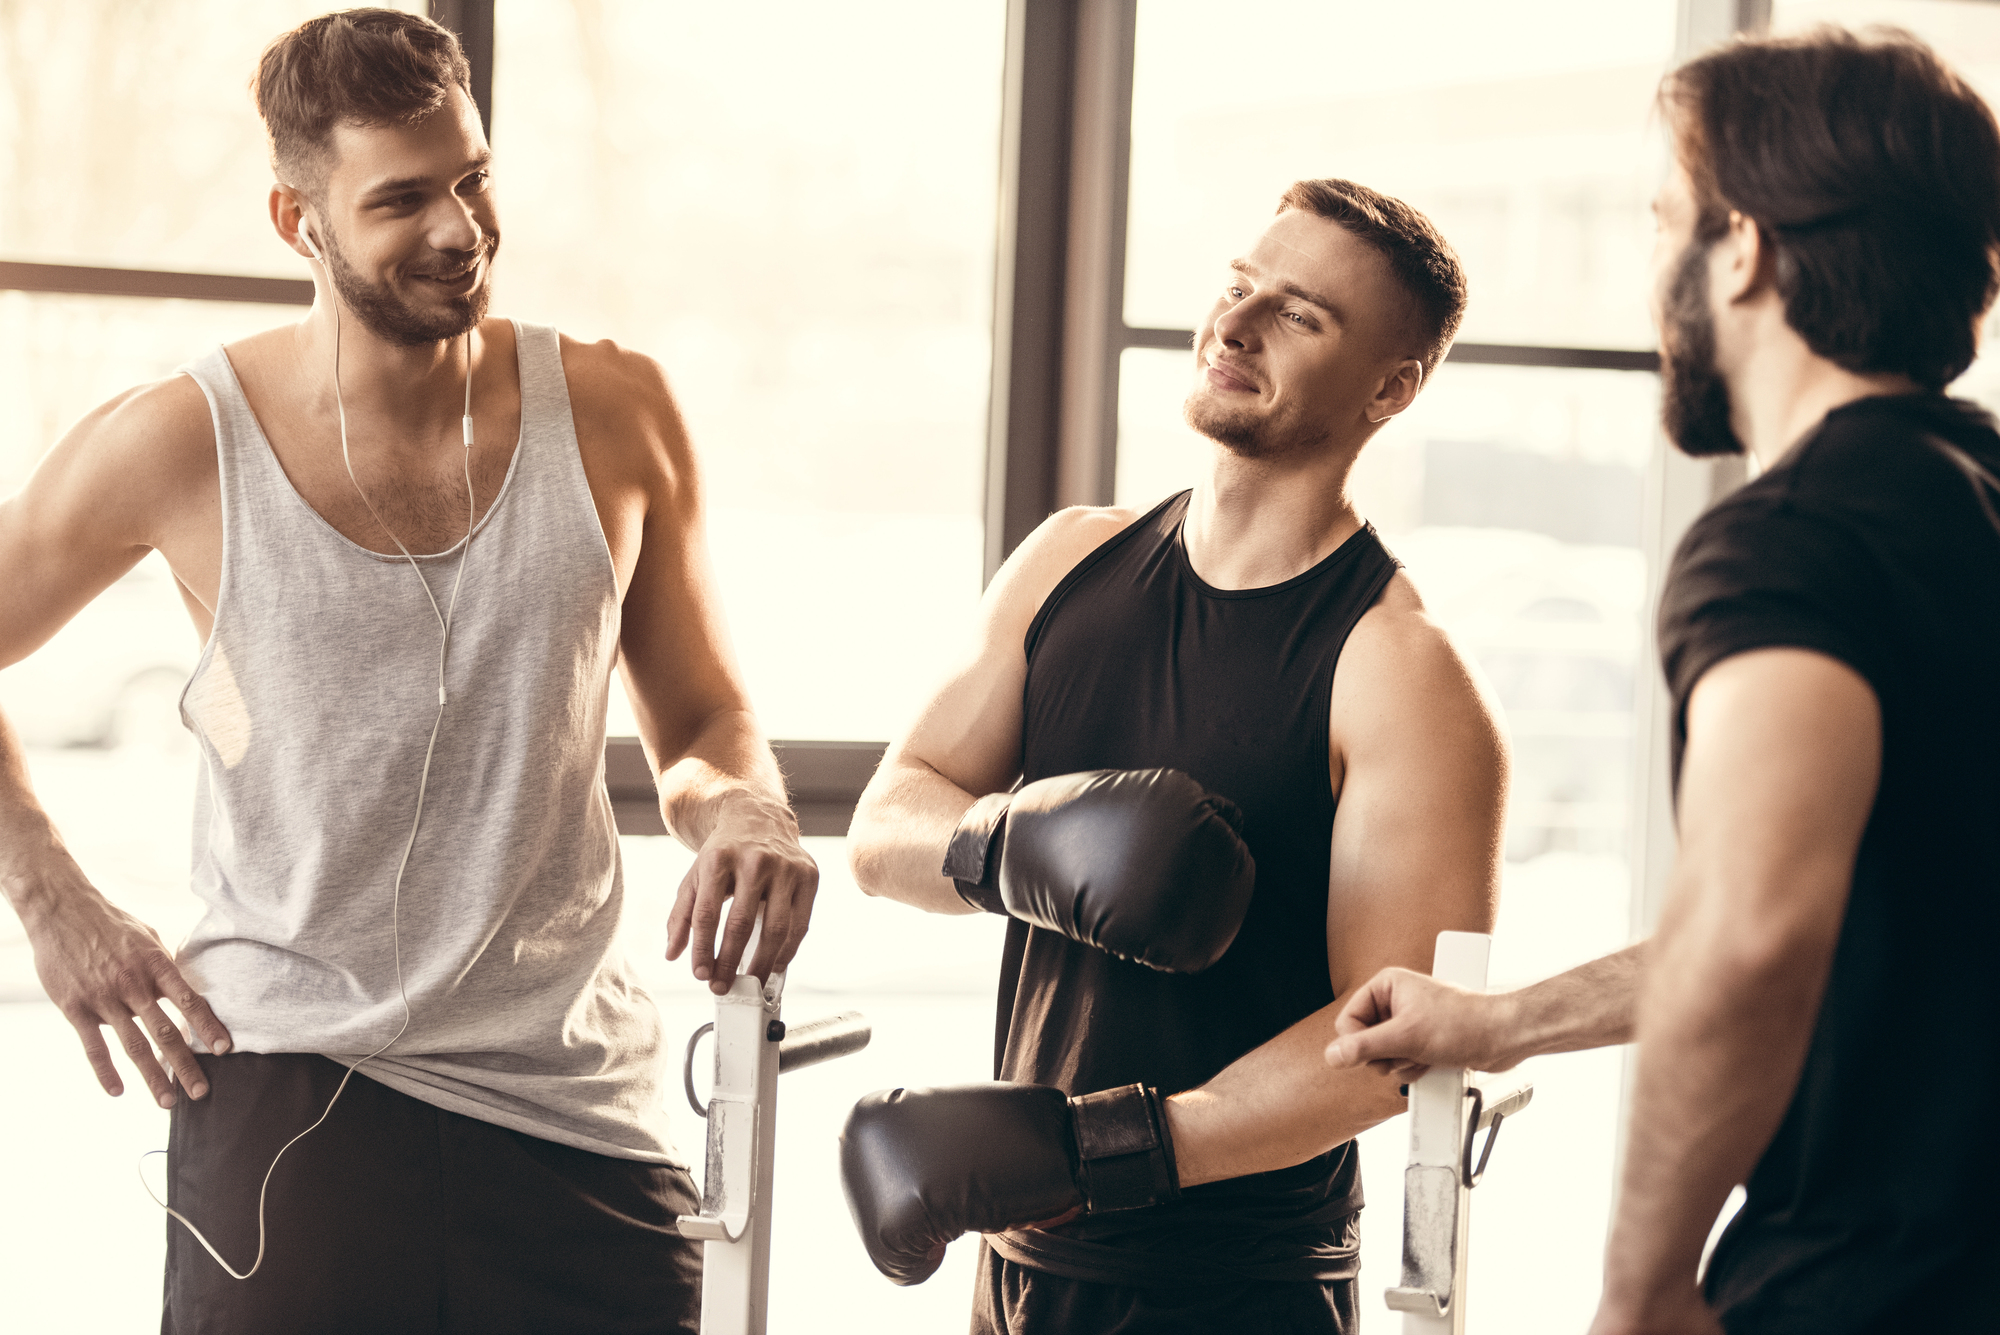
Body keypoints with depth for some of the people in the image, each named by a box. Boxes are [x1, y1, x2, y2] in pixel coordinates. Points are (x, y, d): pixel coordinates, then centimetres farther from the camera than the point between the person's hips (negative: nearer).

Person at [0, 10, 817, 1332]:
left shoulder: (613, 416, 2)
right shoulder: (181, 447, -4)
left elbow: (700, 719, 13)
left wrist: (748, 816, -10)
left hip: (578, 1096, 2)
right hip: (289, 1090, -2)